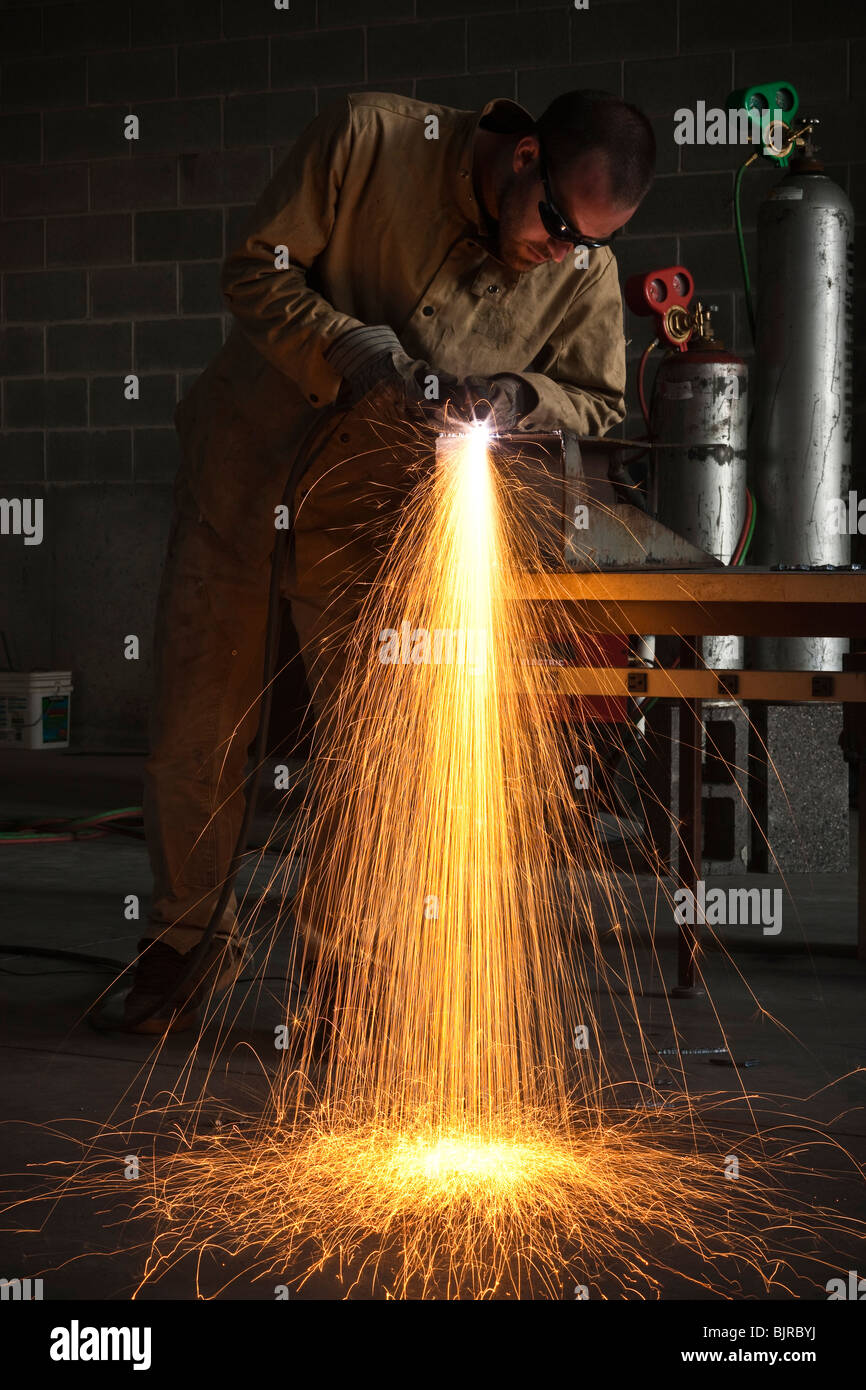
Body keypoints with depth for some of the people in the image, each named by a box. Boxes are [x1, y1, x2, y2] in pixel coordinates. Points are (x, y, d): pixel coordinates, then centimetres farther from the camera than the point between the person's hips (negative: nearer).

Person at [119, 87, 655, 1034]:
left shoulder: (587, 272, -10)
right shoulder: (369, 139, -18)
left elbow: (597, 400, 3)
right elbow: (254, 271, -12)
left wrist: (513, 396, -18)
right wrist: (354, 350, -27)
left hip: (374, 505, 1)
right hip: (246, 463, -1)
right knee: (198, 715, 6)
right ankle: (190, 935, 25)